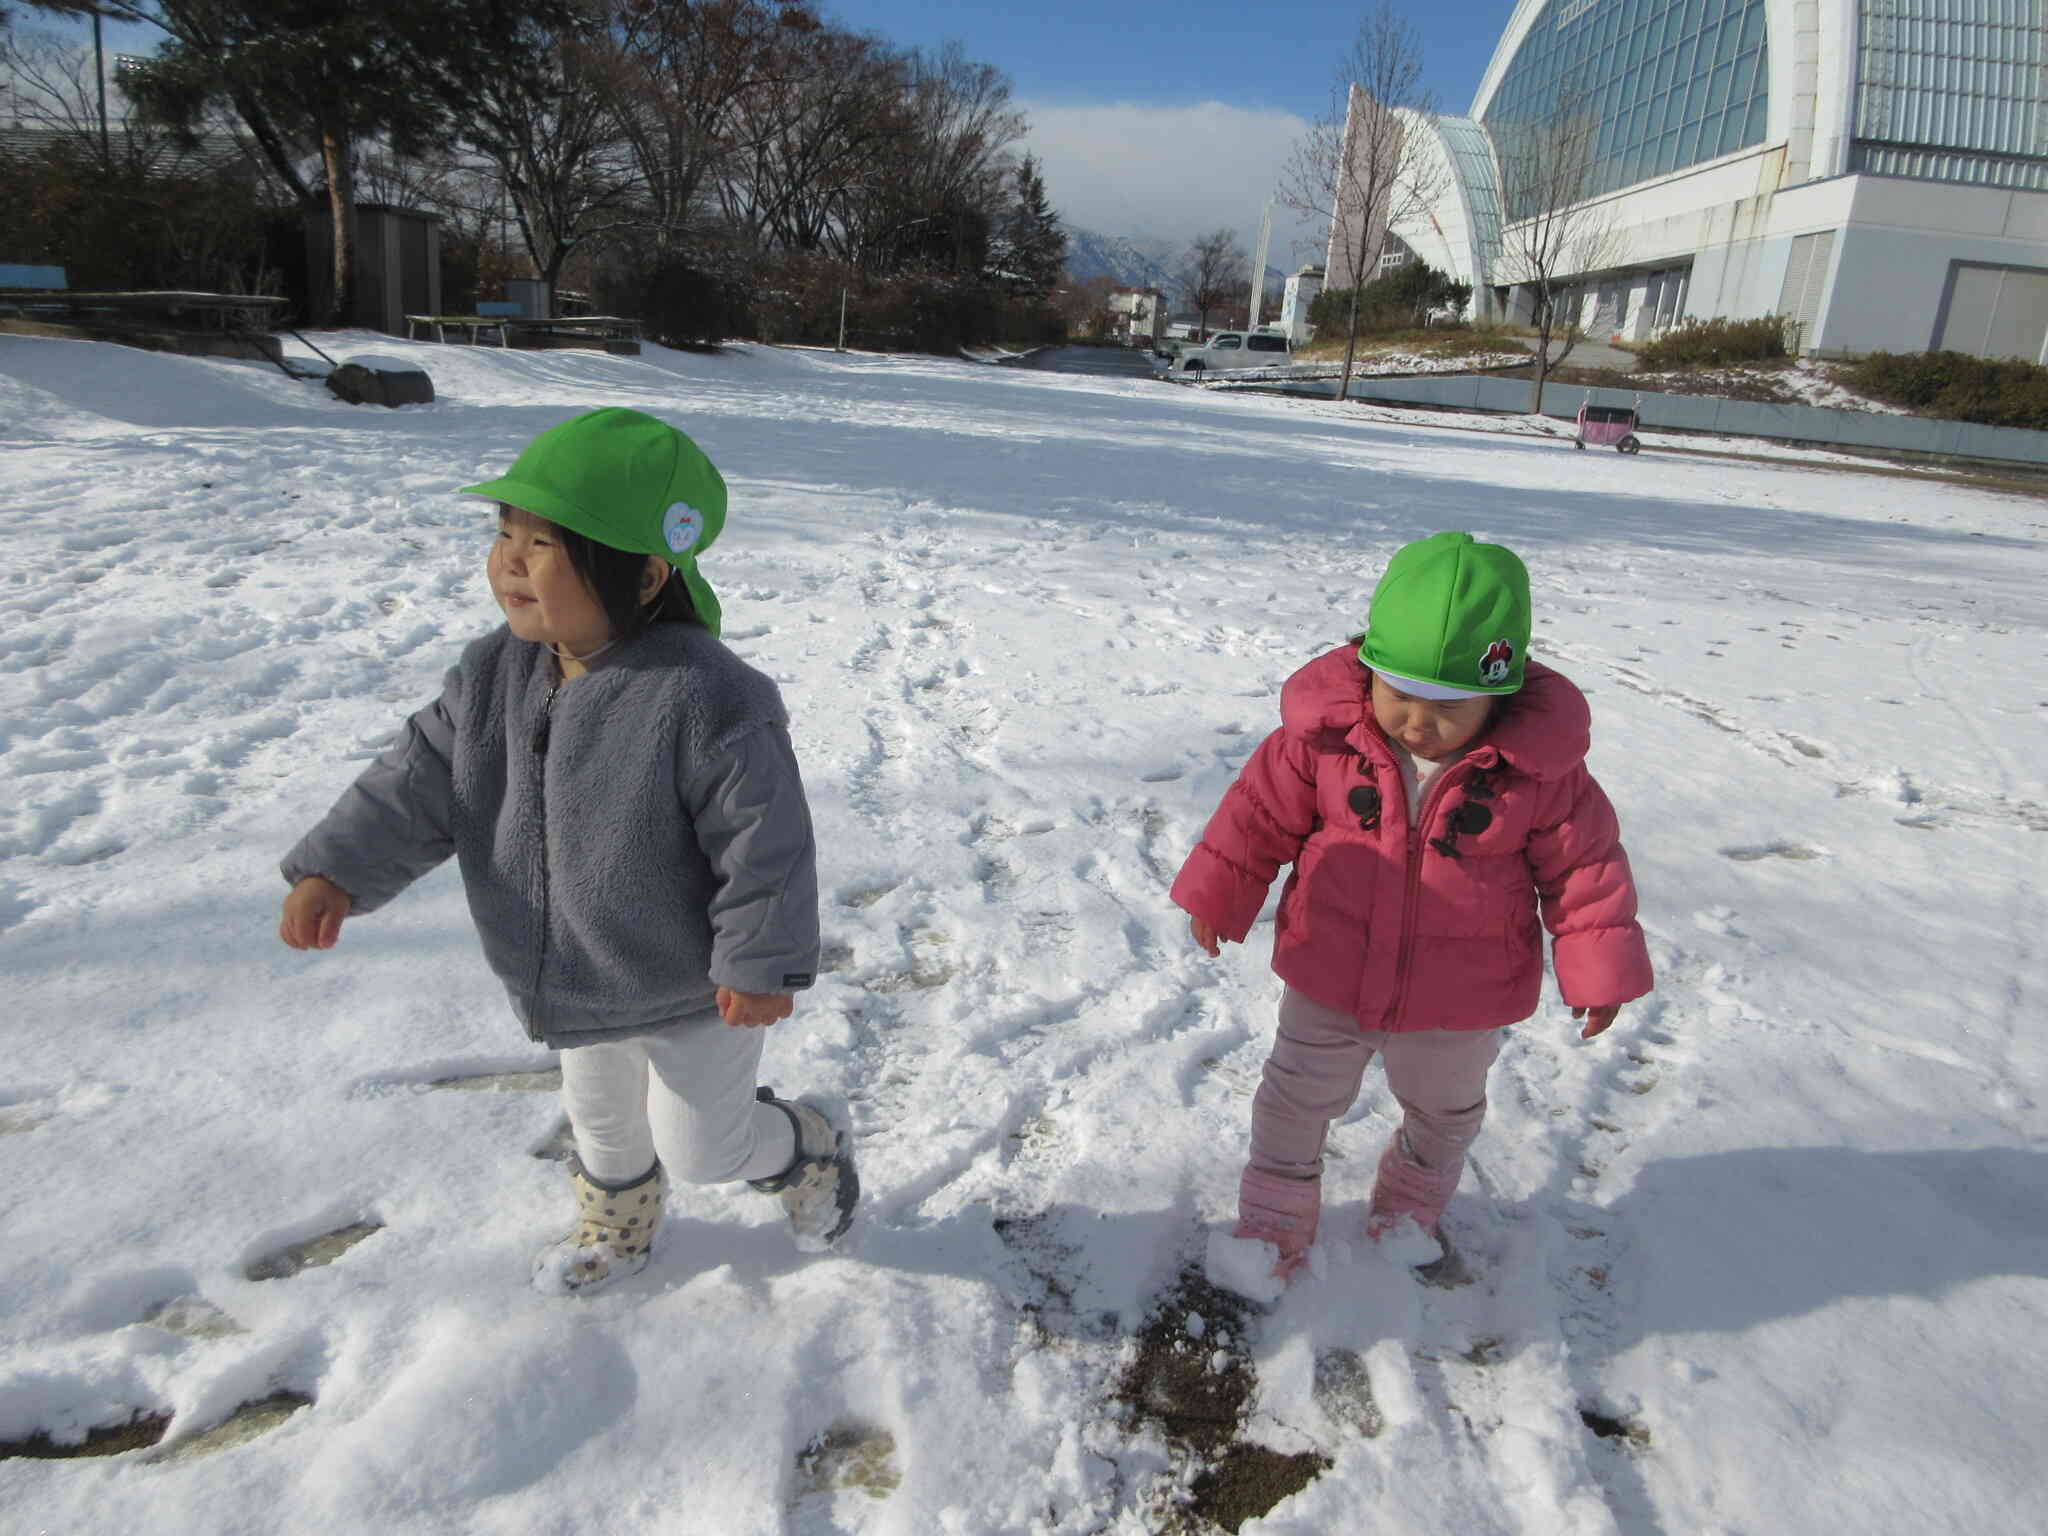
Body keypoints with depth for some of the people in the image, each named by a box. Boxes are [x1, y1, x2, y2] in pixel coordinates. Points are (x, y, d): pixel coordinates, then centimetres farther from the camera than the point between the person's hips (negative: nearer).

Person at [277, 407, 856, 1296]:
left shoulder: (704, 697, -33)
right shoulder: (495, 675, -10)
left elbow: (764, 840, -28)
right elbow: (420, 782, -2)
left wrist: (761, 965, -24)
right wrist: (336, 870, -12)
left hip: (691, 988, -7)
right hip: (577, 985, 7)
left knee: (699, 1147, 10)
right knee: (601, 1119, 29)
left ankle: (808, 1148, 41)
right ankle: (617, 1232, 58)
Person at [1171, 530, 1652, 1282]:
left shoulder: (1540, 766, -19)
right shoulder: (1325, 735, -19)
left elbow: (1584, 865, -8)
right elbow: (1262, 811, -6)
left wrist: (1597, 970, -5)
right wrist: (1216, 899, 1)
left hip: (1459, 1001, 1)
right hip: (1329, 979, 0)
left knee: (1444, 1113, 26)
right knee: (1296, 1101, 16)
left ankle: (1410, 1208, 55)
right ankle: (1273, 1224, 39)